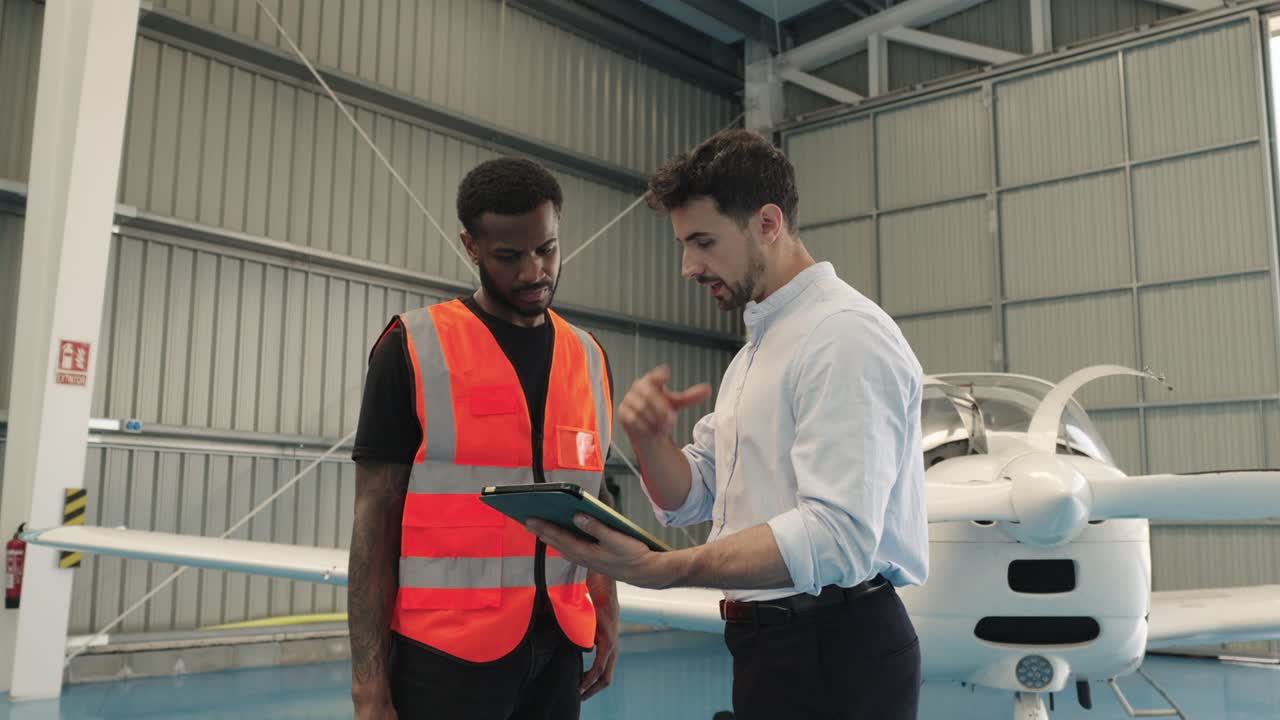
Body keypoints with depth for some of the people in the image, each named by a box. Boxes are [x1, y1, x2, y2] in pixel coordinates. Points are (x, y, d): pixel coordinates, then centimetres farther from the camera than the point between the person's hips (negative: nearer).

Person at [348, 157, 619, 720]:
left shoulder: (590, 360, 8)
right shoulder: (414, 349, -5)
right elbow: (375, 521, -6)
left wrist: (607, 611, 6)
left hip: (558, 647, 4)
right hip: (443, 653, -4)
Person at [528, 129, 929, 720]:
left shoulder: (845, 333, -17)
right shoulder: (755, 350, 15)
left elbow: (837, 536, -28)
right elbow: (689, 499, 14)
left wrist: (659, 570, -33)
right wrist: (648, 438, -7)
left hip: (832, 655, -9)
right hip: (766, 646, 9)